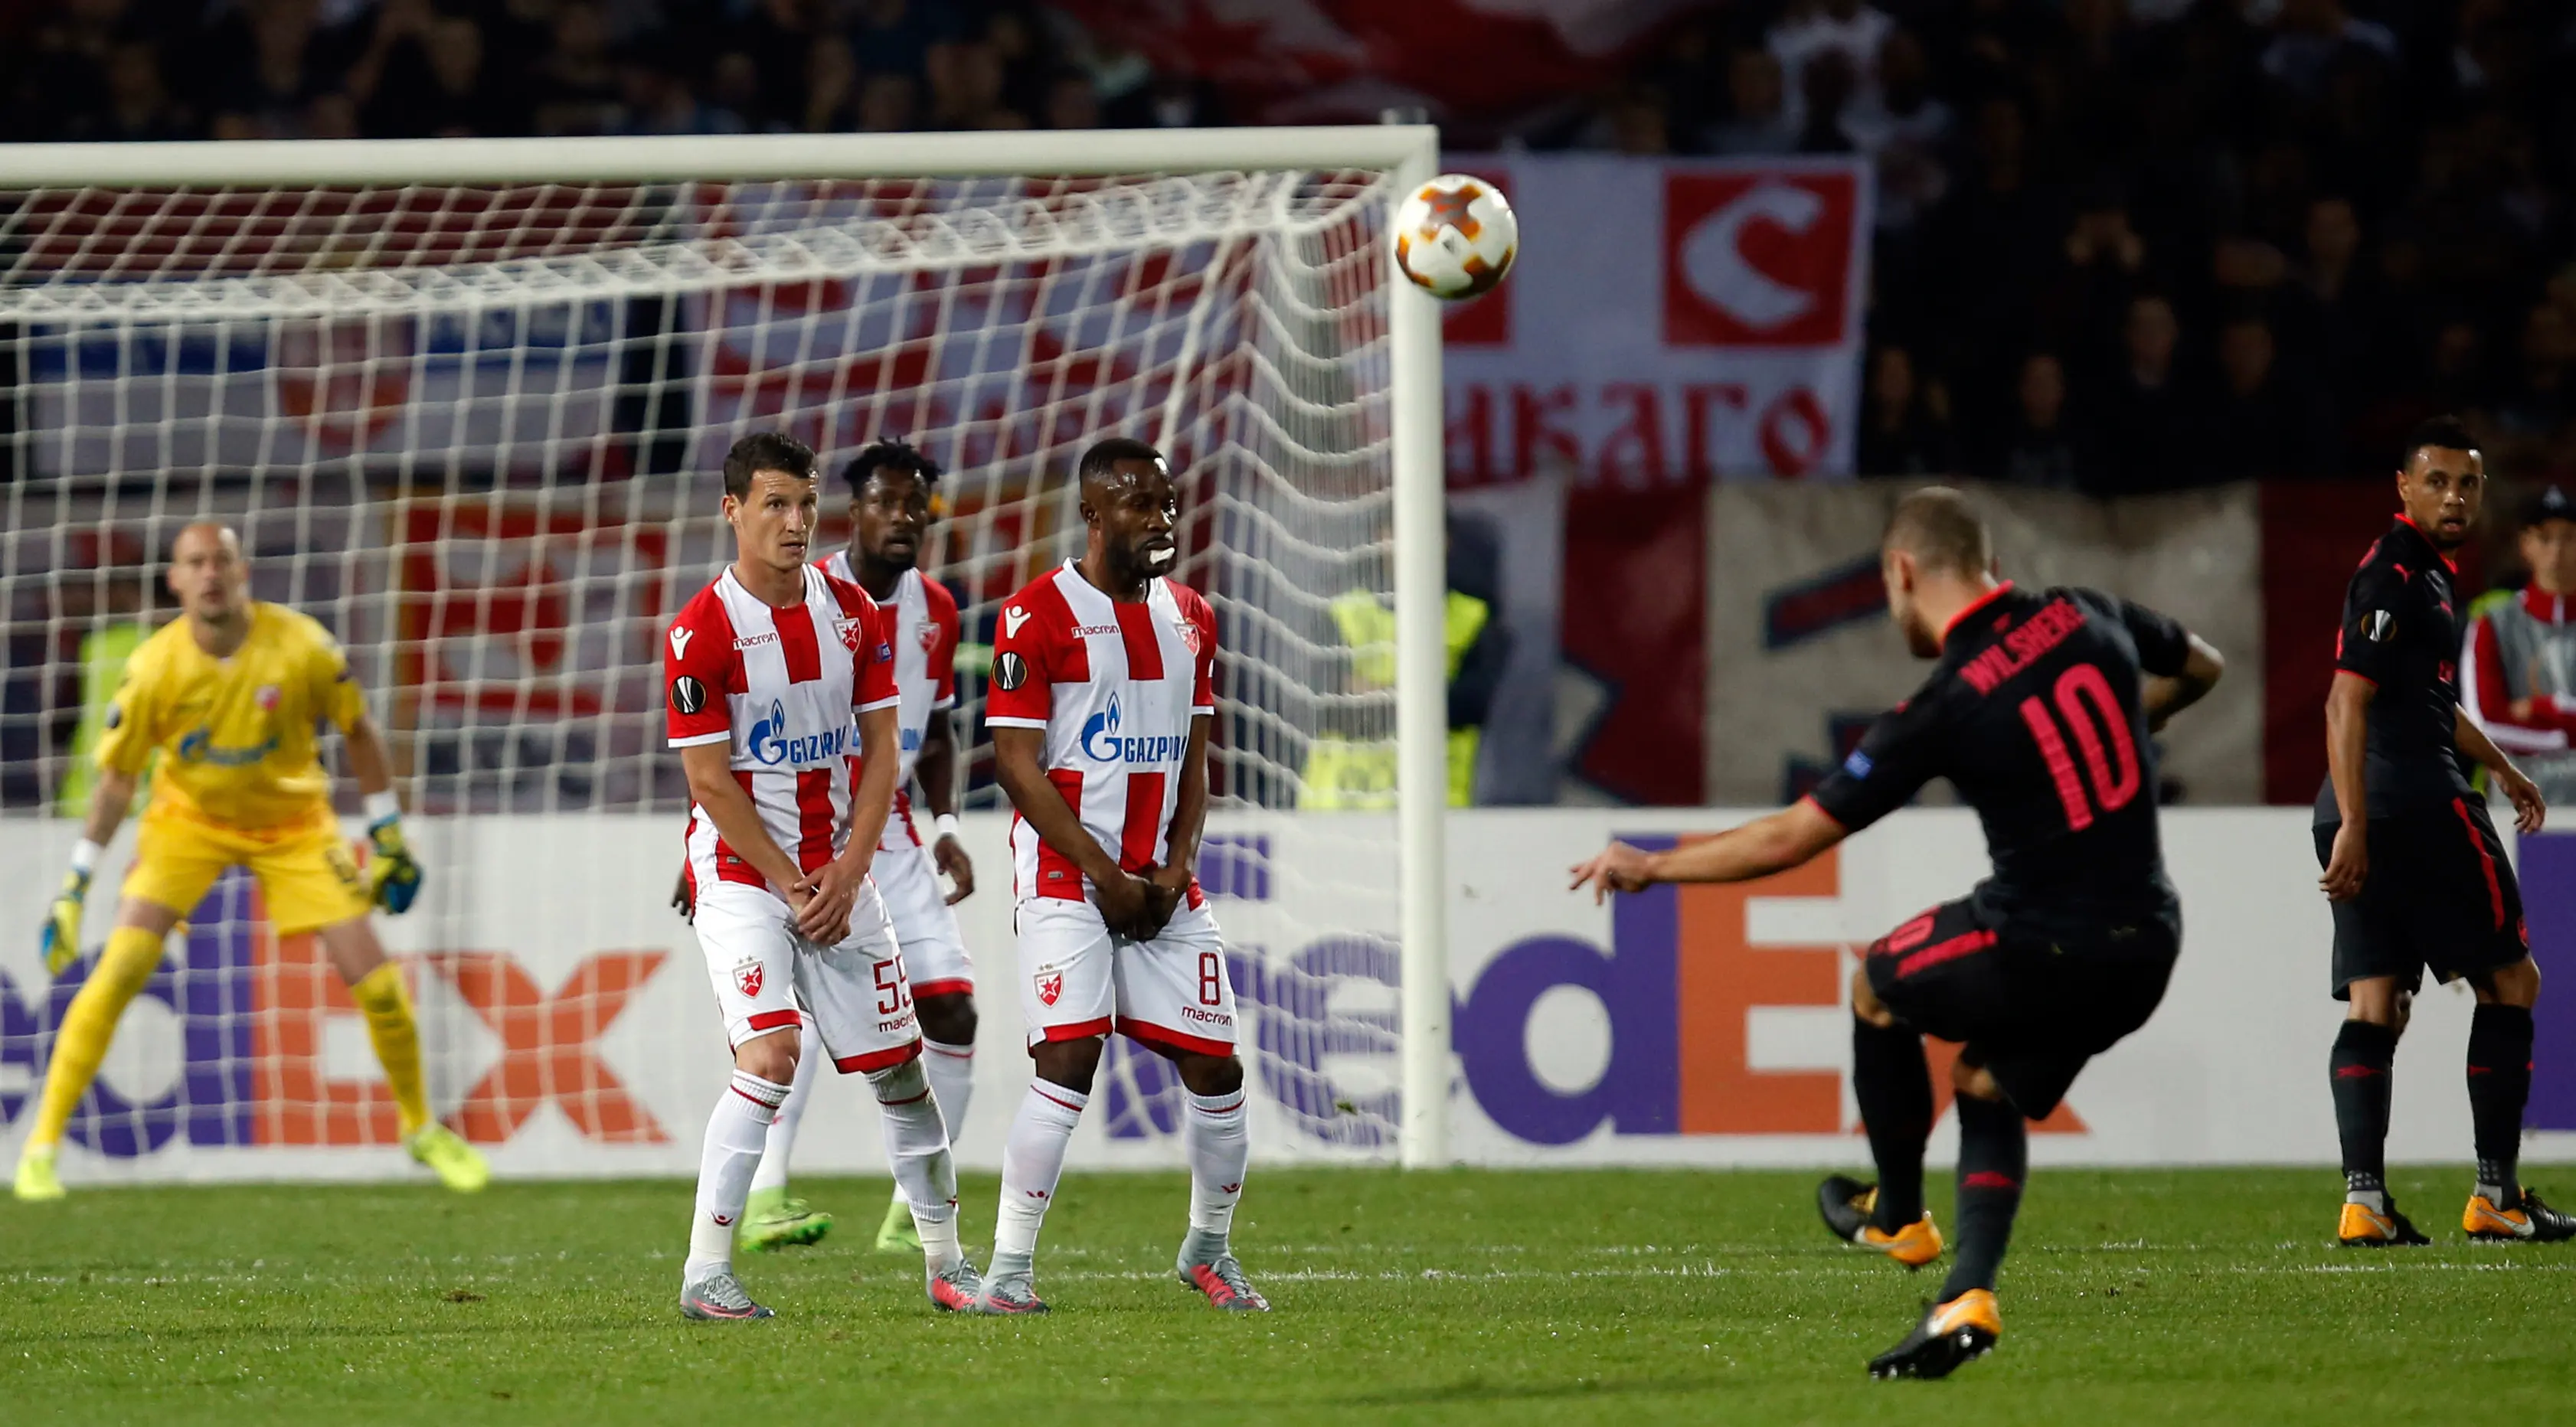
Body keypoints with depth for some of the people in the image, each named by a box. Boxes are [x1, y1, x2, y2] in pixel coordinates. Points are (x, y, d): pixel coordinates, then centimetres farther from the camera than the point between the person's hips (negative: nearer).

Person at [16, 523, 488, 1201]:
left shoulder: (301, 647, -21)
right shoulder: (154, 668, -21)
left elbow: (359, 732, -4)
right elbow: (116, 776, -8)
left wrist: (389, 836, 0)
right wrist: (73, 888, -7)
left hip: (293, 824, 1)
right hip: (188, 821, -1)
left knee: (376, 984, -5)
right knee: (121, 968, -19)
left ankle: (422, 1129, 21)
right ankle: (43, 1142, -10)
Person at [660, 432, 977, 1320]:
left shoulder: (853, 613, 4)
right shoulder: (701, 633, -12)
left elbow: (880, 752, 5)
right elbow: (710, 783, -12)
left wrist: (847, 874, -7)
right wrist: (791, 886, -12)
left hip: (837, 872, 5)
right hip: (741, 872, -5)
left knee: (898, 1065, 8)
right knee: (771, 1056, -21)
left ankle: (945, 1263, 19)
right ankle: (705, 1274, -17)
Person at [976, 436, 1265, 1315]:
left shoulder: (1189, 617, 12)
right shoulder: (1039, 616, -9)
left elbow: (1193, 760, 14)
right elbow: (1017, 766, -11)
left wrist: (1176, 869, -2)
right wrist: (1106, 876, -13)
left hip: (1161, 878, 6)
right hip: (1066, 871, -6)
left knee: (1214, 1067, 4)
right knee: (1068, 1061, -16)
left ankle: (1210, 1249, 24)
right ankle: (1009, 1269, -11)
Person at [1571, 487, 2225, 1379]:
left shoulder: (1944, 709, -12)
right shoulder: (2087, 620, 3)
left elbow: (1788, 839, -7)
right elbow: (2199, 668, 25)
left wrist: (1650, 867, 6)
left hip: (2040, 950, -6)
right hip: (2146, 949, 6)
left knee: (1879, 986, 22)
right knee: (1987, 1083, 25)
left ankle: (1899, 1215, 35)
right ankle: (1969, 1299, 5)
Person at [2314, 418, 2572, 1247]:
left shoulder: (2431, 573, 21)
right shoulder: (2394, 576, -11)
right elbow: (2348, 699, -20)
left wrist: (2499, 767, 48)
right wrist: (2354, 825, -26)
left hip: (2367, 819, 9)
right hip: (2418, 805, -9)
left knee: (2375, 1006, 2)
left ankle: (2364, 1201, -6)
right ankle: (2496, 1196, 2)